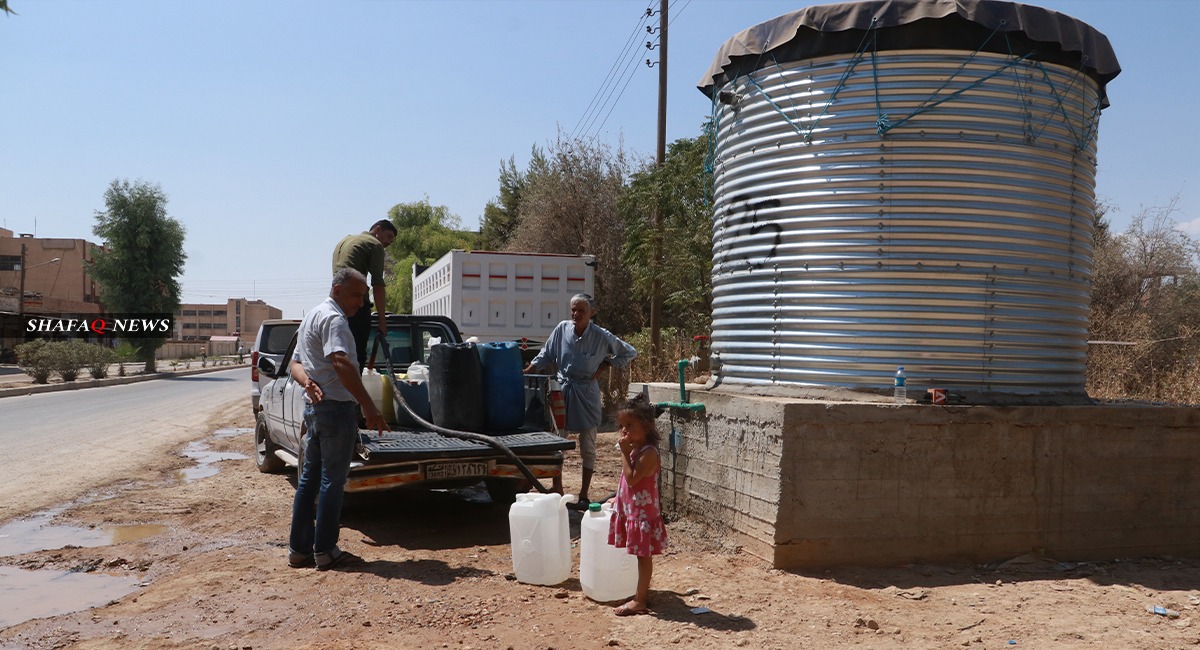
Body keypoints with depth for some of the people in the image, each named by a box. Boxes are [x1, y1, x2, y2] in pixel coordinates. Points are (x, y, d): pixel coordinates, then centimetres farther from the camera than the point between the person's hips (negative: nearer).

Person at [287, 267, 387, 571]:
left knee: (310, 478, 13)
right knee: (332, 480, -2)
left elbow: (296, 363, 20)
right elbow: (341, 364, -29)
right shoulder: (333, 318, -15)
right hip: (336, 407, -10)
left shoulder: (311, 316, 19)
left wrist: (307, 381, -3)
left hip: (313, 406, 10)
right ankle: (325, 551, 4)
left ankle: (299, 548, 18)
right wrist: (369, 407, -32)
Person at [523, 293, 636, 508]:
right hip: (562, 390, 2)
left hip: (586, 393, -2)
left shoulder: (602, 336, -9)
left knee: (587, 447, 5)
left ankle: (583, 495, 15)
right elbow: (546, 355, 7)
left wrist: (605, 364, -4)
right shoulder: (562, 329, -4)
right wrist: (527, 371, -4)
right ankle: (557, 492, 18)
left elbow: (630, 353, 2)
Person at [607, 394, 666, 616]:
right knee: (642, 556, 17)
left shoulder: (648, 453, -21)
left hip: (643, 513, -9)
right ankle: (643, 595, 28)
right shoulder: (634, 449, 9)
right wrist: (618, 498, 17)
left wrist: (625, 452, -24)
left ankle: (639, 601, 8)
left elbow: (632, 478, -27)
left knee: (644, 556, 1)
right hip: (631, 510, 9)